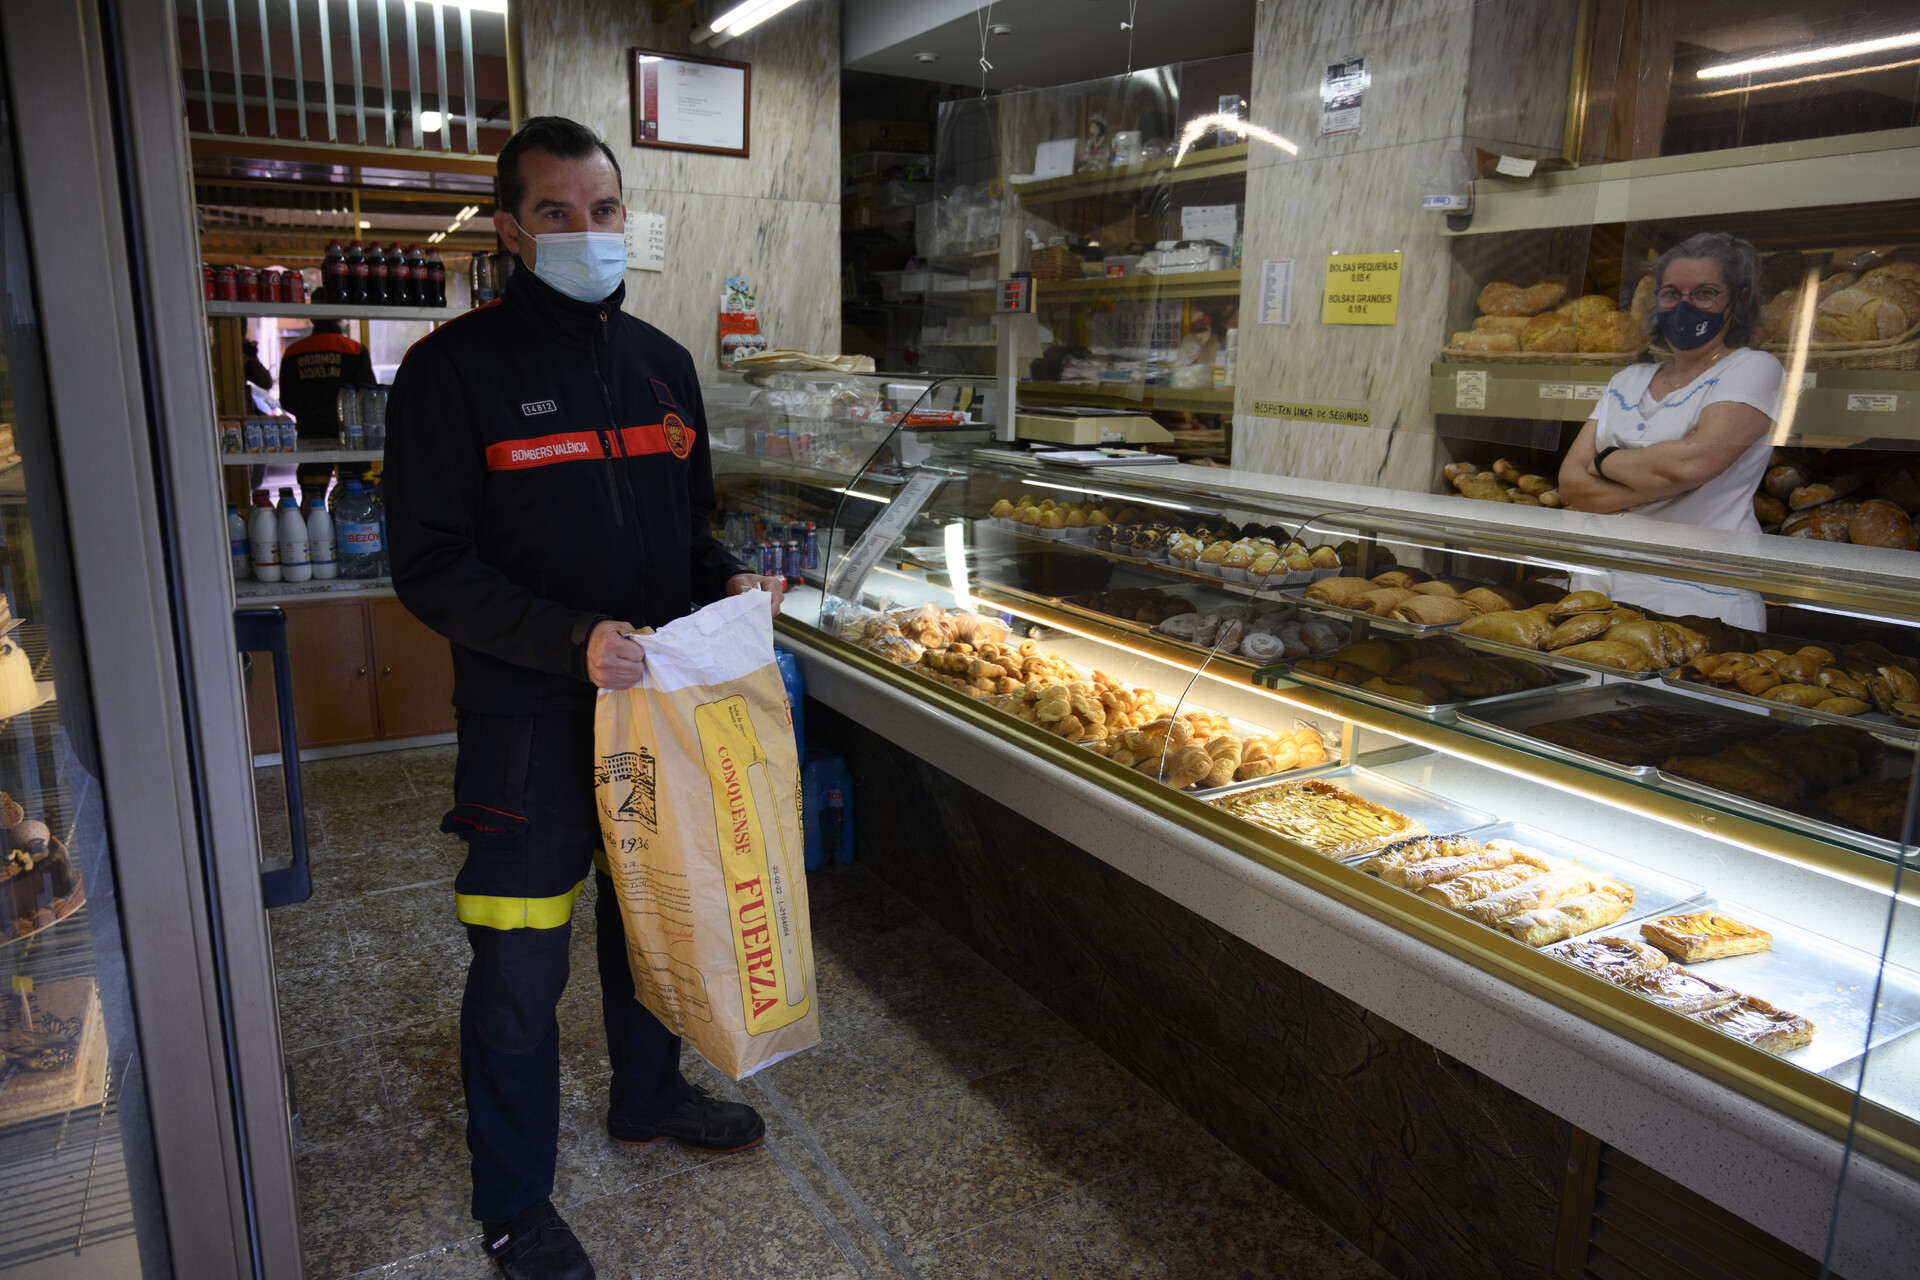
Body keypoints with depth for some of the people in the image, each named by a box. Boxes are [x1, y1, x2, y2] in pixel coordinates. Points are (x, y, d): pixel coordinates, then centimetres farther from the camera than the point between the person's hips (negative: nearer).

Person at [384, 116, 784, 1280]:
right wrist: (571, 641, -26)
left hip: (662, 698, 6)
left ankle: (649, 1096, 47)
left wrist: (730, 582, -5)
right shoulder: (457, 368, -11)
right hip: (531, 715, -5)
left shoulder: (664, 363, 8)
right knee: (522, 969, 6)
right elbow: (430, 567, -14)